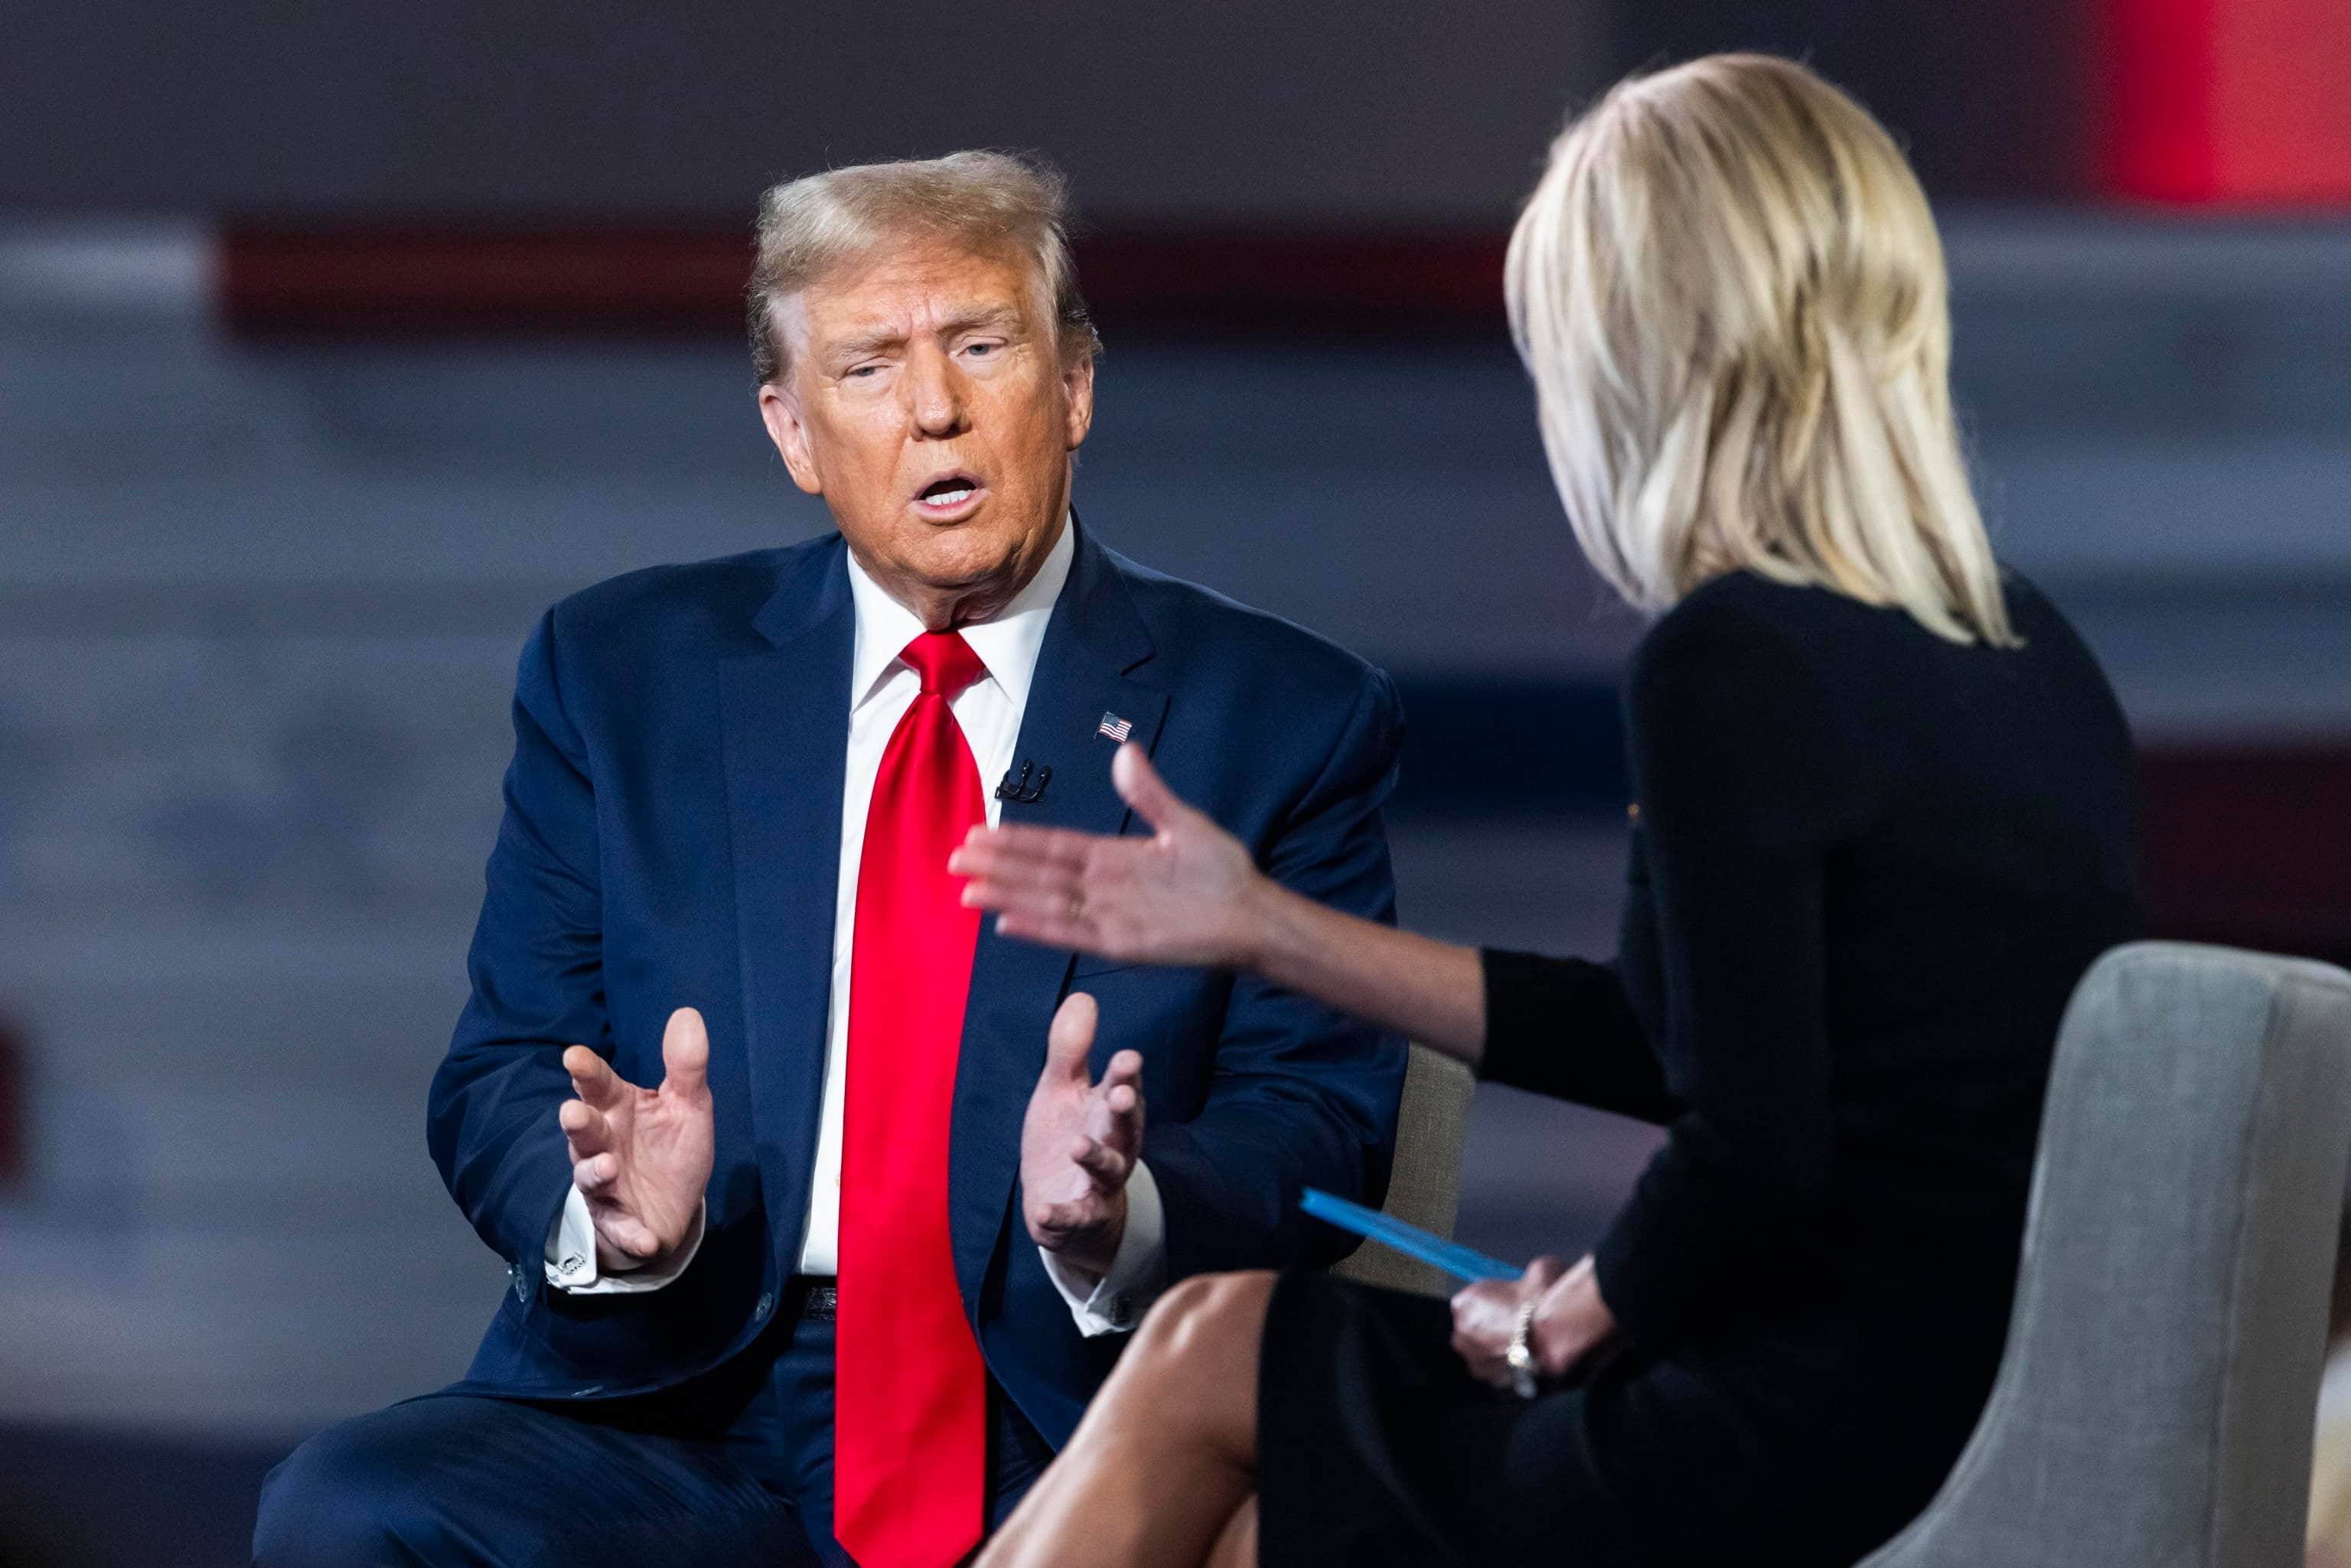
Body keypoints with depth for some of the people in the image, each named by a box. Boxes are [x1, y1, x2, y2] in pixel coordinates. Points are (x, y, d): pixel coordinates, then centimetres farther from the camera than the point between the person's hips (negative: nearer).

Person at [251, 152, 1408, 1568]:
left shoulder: (1286, 719, 8)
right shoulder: (619, 675, 13)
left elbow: (1321, 1122, 2)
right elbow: (502, 1080, 11)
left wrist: (1118, 1225, -21)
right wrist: (613, 1211, -14)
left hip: (1074, 1442, -2)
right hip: (689, 1420, 2)